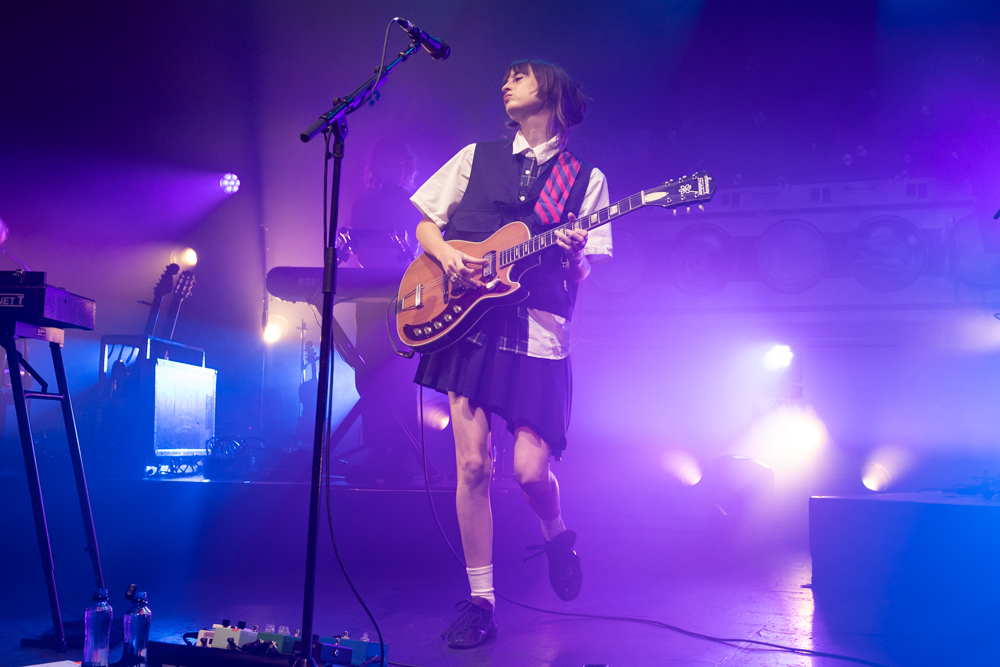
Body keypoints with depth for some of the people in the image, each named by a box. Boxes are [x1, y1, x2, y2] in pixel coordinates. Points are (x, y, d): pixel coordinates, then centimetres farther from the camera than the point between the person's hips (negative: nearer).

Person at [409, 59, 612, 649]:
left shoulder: (586, 178, 10)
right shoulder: (476, 157, 16)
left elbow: (580, 274, 5)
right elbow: (425, 225, 18)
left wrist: (575, 256, -18)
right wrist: (446, 255, -4)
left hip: (538, 333, -1)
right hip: (468, 324, 2)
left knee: (531, 468, -11)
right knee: (473, 464, -5)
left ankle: (557, 534, 26)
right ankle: (481, 604, 8)